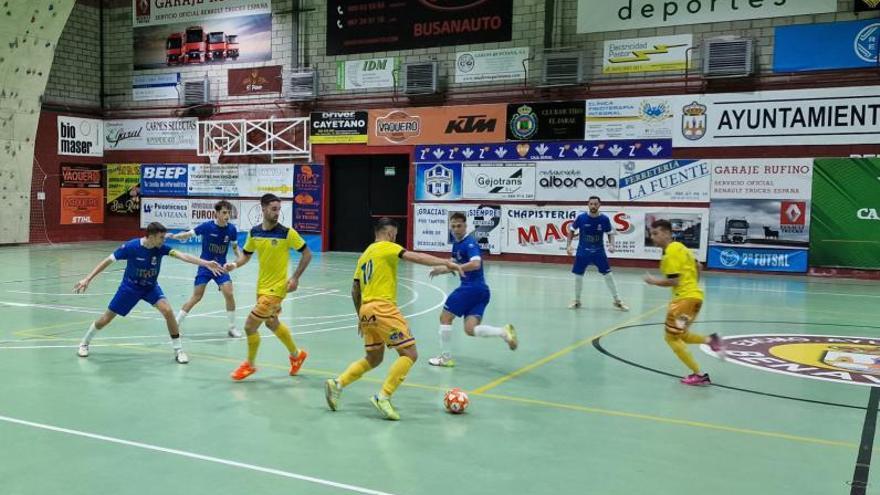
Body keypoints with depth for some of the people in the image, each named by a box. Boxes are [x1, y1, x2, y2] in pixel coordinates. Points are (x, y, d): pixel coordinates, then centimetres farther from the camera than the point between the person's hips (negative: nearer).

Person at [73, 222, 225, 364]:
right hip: (130, 286, -1)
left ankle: (178, 350, -9)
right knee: (106, 319, 8)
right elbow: (108, 261, -16)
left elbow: (182, 256, -35)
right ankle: (84, 343, 37)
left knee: (168, 311, -22)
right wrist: (87, 279, -17)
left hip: (151, 286, 1)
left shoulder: (161, 248, -21)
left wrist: (206, 263, -50)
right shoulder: (130, 246, -26)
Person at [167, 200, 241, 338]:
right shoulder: (207, 226, -15)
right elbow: (188, 234, -9)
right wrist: (174, 236, -26)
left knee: (229, 294, -13)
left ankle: (232, 328, 4)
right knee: (197, 296, -1)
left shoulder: (232, 229, -7)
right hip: (205, 265, -2)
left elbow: (235, 246, 9)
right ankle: (176, 324, 16)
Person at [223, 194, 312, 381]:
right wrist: (235, 264, -9)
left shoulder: (287, 233, -16)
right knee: (272, 323, 23)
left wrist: (295, 278, -15)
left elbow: (307, 254, -8)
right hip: (262, 286, 7)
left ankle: (249, 364, 18)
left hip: (276, 288, -6)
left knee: (250, 325, -6)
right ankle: (296, 354, 45)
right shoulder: (254, 232, -1)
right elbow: (246, 255, 12)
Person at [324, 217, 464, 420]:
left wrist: (361, 316, 31)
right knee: (410, 354, -5)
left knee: (373, 359, 21)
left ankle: (337, 383, 12)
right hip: (383, 309, -9)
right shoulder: (388, 247, -1)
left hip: (366, 311, 9)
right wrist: (446, 263, -18)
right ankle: (383, 397, -12)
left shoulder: (364, 255, 21)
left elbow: (355, 290, 23)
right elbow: (416, 257, -16)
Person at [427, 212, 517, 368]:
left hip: (472, 287, -9)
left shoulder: (469, 243, -12)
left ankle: (446, 358, 10)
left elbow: (475, 264, -28)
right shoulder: (457, 244, 17)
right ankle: (504, 331, -10)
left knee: (445, 317, 3)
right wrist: (441, 269, 9)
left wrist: (447, 268, -28)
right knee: (470, 329, -1)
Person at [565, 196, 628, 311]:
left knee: (608, 275, -1)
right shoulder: (581, 218, -11)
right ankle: (577, 301, 25)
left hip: (599, 252, 0)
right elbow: (572, 230, 3)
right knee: (578, 276, 5)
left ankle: (617, 301, 11)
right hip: (583, 252, 0)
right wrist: (568, 245, -5)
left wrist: (611, 244, -15)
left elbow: (610, 233, 3)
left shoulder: (604, 219, -10)